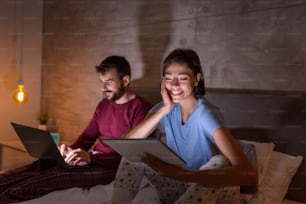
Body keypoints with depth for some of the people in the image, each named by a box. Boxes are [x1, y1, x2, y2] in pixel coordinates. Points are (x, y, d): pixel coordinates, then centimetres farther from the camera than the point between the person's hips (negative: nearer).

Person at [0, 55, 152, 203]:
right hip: (94, 159, 8)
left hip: (113, 166, -8)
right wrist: (71, 150, -5)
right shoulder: (104, 105, 16)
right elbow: (88, 135, 19)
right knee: (42, 165, -13)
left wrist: (91, 158, -28)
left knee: (54, 175, -26)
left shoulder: (141, 109, -12)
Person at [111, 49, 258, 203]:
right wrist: (165, 109, -24)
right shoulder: (165, 108, -5)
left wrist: (182, 173, -50)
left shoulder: (206, 114, -24)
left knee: (221, 162, -33)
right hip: (176, 188, 5)